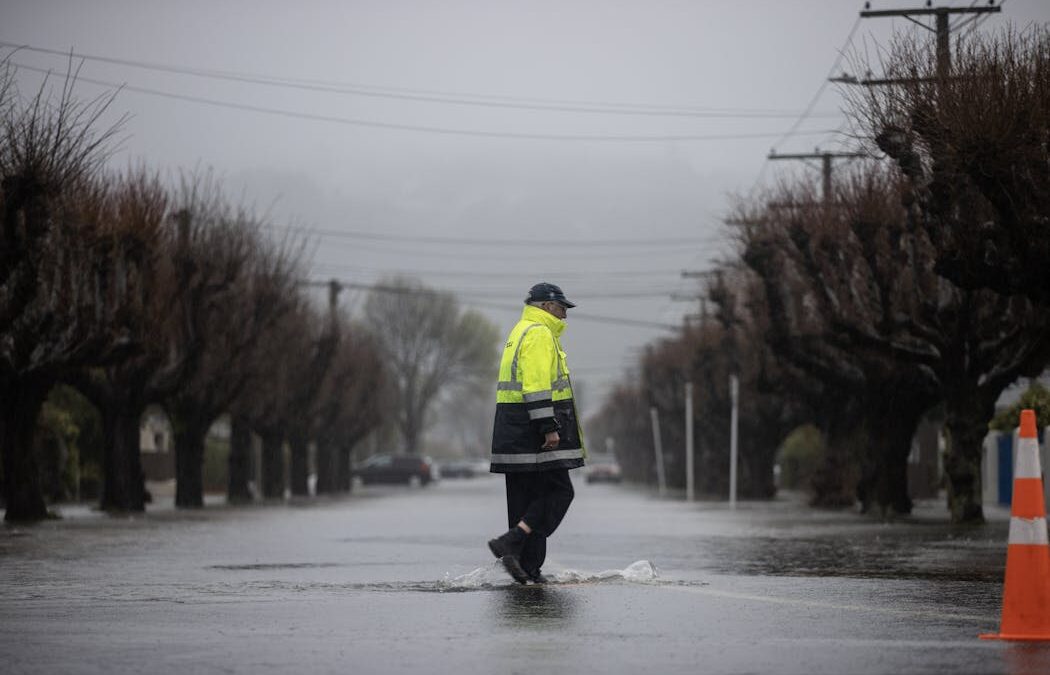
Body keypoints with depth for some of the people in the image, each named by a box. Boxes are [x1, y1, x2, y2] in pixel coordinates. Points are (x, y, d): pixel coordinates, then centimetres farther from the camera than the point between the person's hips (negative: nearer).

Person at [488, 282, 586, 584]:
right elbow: (537, 385, -20)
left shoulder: (520, 332, 23)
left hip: (514, 433, 10)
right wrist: (550, 428, -23)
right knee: (558, 492, -7)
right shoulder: (539, 333, -10)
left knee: (527, 499, 9)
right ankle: (510, 542, -18)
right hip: (533, 429, -10)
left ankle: (528, 570, 8)